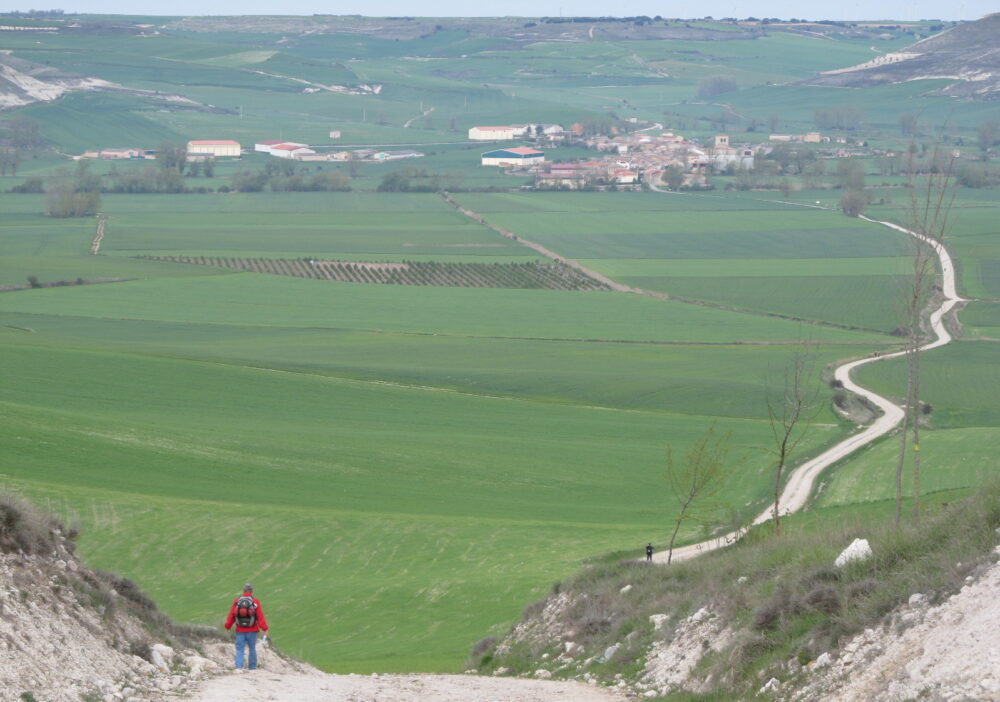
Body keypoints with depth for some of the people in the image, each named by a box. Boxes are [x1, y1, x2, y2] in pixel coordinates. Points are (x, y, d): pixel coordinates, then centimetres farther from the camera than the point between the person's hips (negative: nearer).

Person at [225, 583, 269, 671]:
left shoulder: (237, 601, 2)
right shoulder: (255, 602, -4)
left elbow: (231, 615, 7)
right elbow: (260, 616, -7)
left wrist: (228, 627, 18)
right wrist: (264, 628, -3)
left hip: (240, 630, 1)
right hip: (252, 631, -1)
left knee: (239, 649, 1)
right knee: (252, 649, 11)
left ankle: (239, 666, -15)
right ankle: (252, 667, 16)